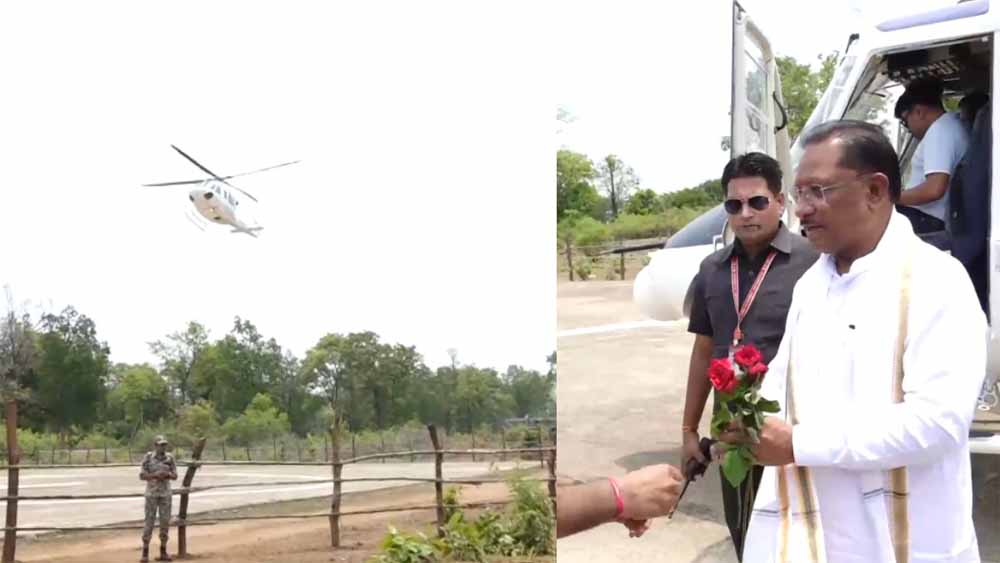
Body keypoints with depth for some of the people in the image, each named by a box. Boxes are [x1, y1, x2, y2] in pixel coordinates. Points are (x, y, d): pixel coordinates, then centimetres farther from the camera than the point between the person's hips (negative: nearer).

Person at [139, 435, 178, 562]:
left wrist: (167, 474, -19)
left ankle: (163, 552, 11)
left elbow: (175, 476, 4)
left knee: (165, 522, 2)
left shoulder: (169, 457, 2)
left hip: (165, 493, 3)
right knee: (149, 521, -4)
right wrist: (155, 475, -24)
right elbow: (142, 476, -8)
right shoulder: (148, 457, -7)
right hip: (151, 493, -3)